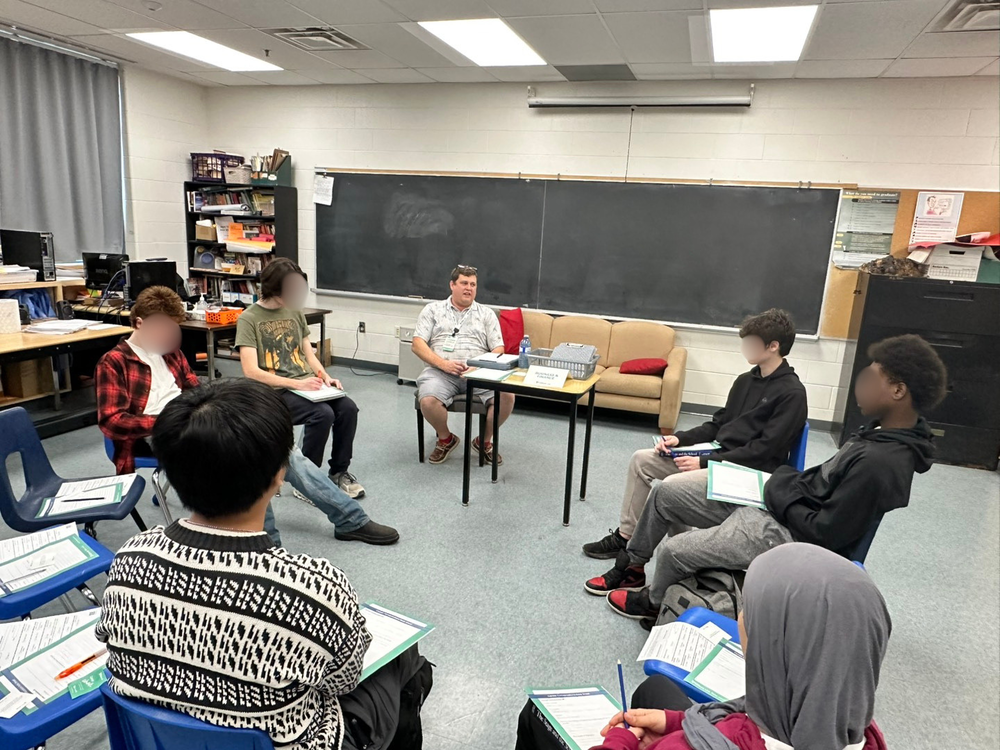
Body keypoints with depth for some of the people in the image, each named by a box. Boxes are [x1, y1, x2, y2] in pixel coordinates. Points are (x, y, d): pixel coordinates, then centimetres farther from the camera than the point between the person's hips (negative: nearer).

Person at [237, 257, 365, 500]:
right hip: (276, 391, -5)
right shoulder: (248, 319, -7)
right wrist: (296, 383, -22)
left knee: (348, 408, -19)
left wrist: (325, 377, -4)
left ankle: (339, 471, 0)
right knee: (322, 413, -29)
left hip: (307, 384, 6)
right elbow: (251, 371, -15)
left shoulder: (295, 311, 12)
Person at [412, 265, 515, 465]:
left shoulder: (486, 314, 15)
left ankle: (484, 440, 3)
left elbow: (498, 350, 7)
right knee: (428, 401, -33)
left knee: (507, 396, -26)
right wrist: (443, 363, -13)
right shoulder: (433, 310, 12)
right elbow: (417, 344, 2)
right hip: (440, 371, -1)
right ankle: (446, 438, 2)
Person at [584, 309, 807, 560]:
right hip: (719, 455, 9)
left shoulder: (792, 393, -14)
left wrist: (705, 463, -21)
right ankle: (625, 536, 6)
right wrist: (680, 438, -1)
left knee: (673, 485, -29)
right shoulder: (746, 380, 12)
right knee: (641, 459, 0)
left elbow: (765, 450, -19)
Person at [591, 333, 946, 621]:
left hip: (787, 536, -9)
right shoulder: (884, 432, 2)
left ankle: (652, 601, 28)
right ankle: (632, 565, 30)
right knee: (665, 493, 8)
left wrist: (782, 490, -12)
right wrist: (786, 483, 2)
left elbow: (825, 532, -25)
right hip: (768, 506, 10)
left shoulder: (880, 462, -28)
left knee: (673, 550, -7)